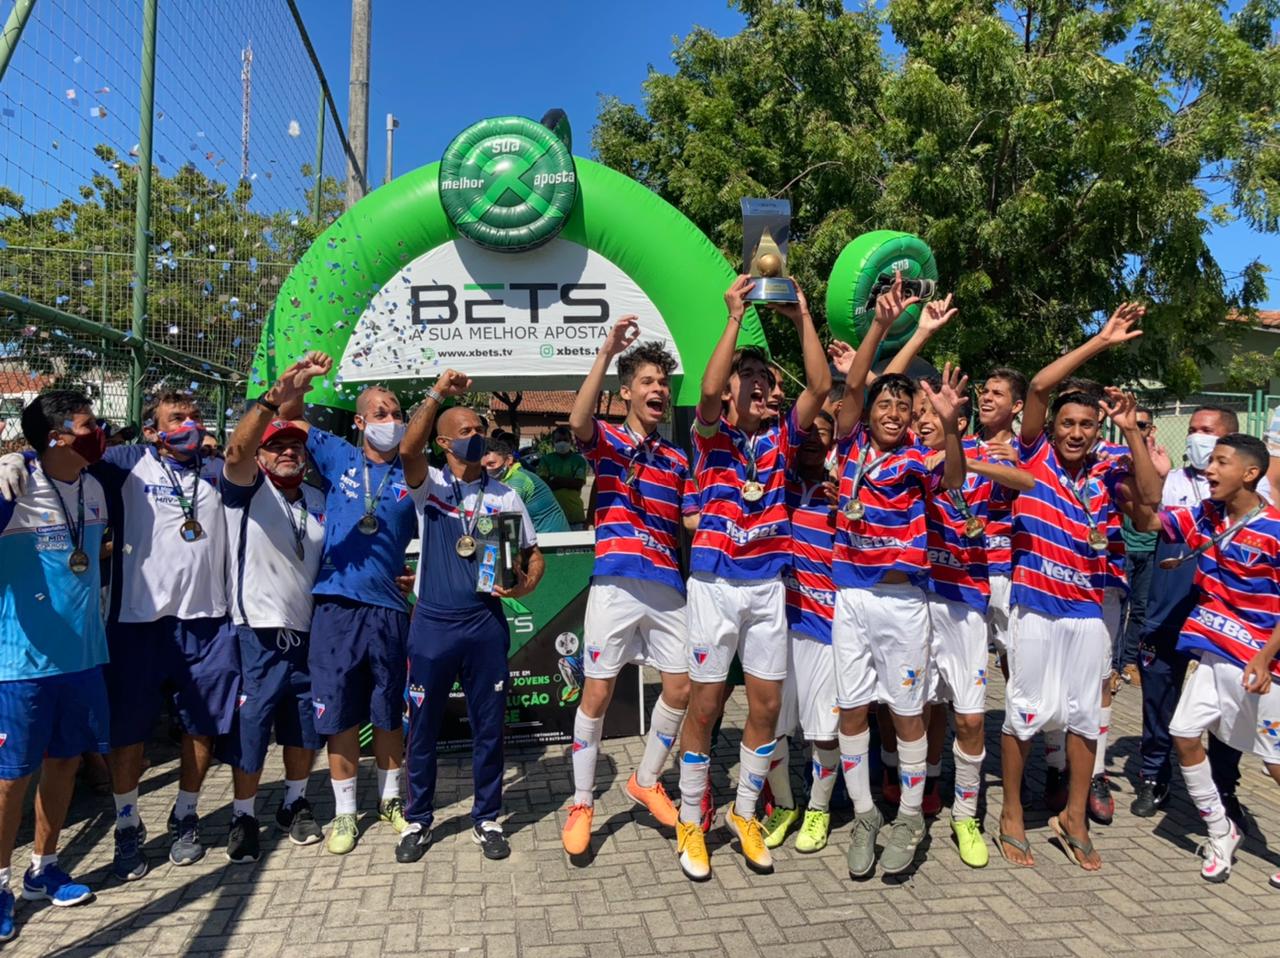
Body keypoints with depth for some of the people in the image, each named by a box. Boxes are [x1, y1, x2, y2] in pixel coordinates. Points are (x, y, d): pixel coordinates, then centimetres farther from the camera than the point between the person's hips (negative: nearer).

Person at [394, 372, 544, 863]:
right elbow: (408, 450, -21)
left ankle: (487, 818, 25)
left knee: (488, 727, 9)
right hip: (432, 624, -1)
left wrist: (525, 584, -9)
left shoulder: (506, 495, 8)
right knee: (423, 727, 8)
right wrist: (437, 394, -27)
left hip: (486, 625, 2)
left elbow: (532, 553, 13)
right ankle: (418, 820, 26)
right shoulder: (430, 486, 1)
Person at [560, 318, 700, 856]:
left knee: (681, 688, 8)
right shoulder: (606, 440, 3)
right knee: (597, 692, -1)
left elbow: (695, 523, 15)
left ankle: (646, 782, 29)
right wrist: (607, 352, -25)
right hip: (616, 584, -5)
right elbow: (578, 421, -21)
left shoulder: (678, 460, 17)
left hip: (668, 588, 5)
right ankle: (581, 804, 13)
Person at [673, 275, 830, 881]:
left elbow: (821, 385, -5)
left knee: (766, 706, 7)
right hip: (715, 585, -3)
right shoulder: (711, 436, 0)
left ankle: (744, 814, 25)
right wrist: (735, 317, -20)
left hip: (767, 586, 4)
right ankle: (690, 824, 16)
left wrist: (801, 317, -8)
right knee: (705, 705, 3)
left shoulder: (781, 439, 9)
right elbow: (708, 389, -22)